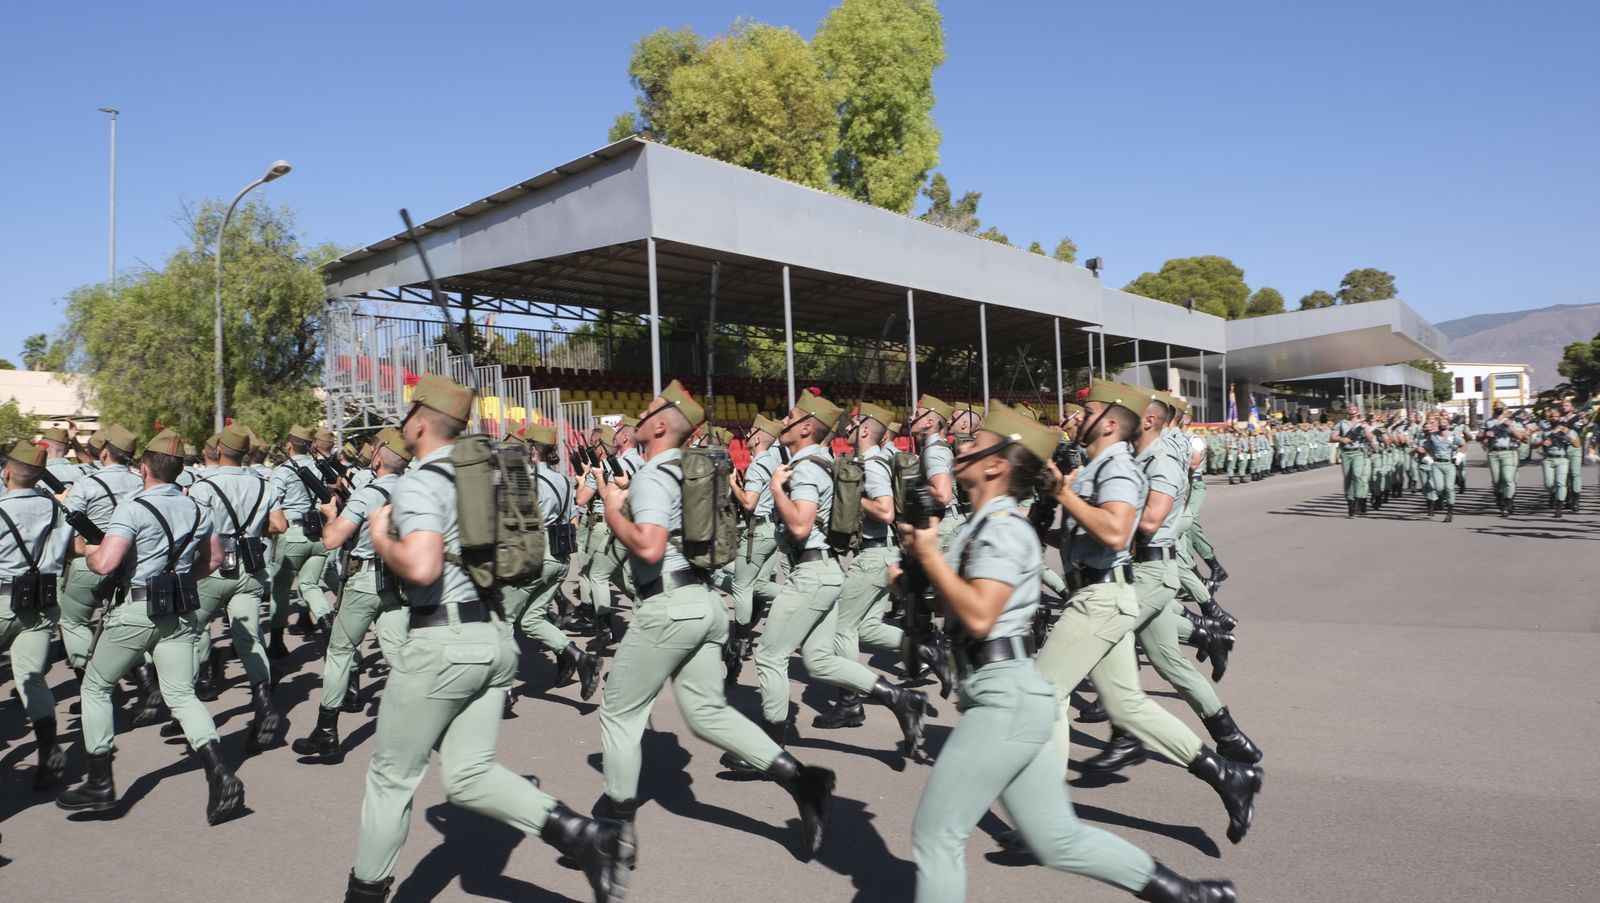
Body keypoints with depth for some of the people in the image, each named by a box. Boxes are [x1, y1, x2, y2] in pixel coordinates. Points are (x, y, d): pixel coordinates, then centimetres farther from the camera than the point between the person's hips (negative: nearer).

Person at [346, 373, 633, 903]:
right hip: (496, 636, 8)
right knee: (469, 776, 10)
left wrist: (380, 540, -9)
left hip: (442, 641, -7)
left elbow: (422, 567, -27)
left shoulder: (417, 484, -12)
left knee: (392, 775, 12)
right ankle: (585, 835, -5)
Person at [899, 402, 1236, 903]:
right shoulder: (982, 525, 15)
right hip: (1007, 698, 10)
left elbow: (978, 615, -24)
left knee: (935, 832, -1)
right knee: (1058, 840, 15)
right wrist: (922, 557, 7)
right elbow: (957, 601, 21)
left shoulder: (1002, 528, -13)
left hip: (1006, 698, -10)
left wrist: (929, 554, -15)